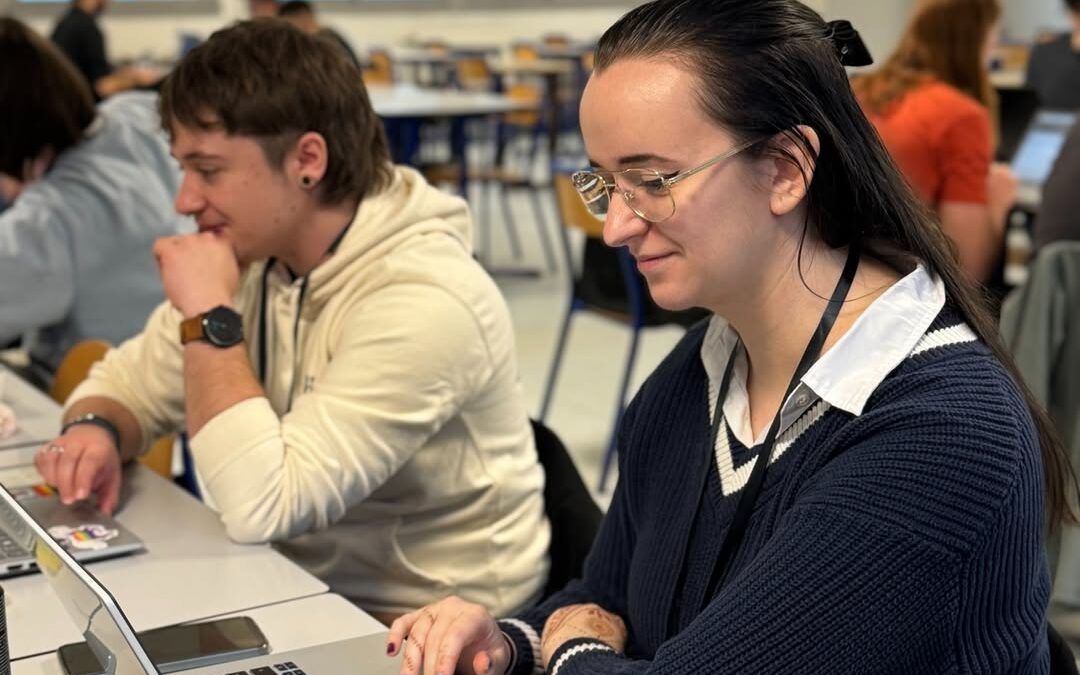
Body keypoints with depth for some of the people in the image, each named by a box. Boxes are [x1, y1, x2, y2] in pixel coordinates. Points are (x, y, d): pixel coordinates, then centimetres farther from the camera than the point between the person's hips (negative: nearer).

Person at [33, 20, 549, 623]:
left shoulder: (423, 301, -27)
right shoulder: (257, 256, -2)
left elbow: (260, 506, -31)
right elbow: (128, 382, 9)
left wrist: (209, 317, -24)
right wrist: (95, 430, -13)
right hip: (307, 584, 7)